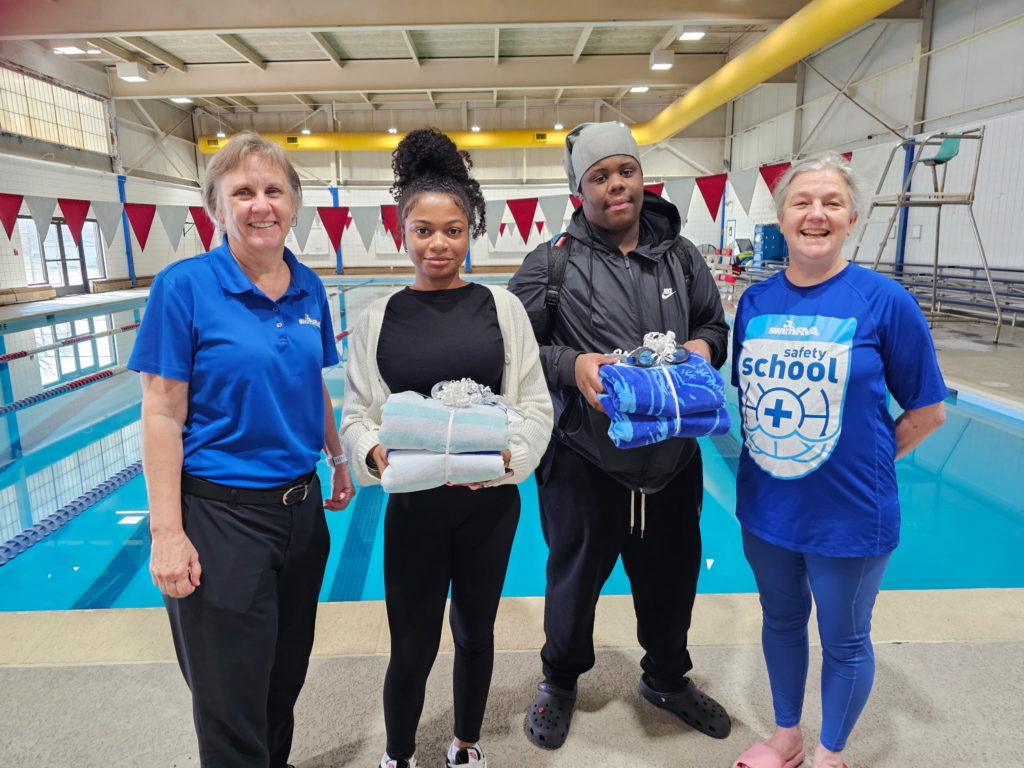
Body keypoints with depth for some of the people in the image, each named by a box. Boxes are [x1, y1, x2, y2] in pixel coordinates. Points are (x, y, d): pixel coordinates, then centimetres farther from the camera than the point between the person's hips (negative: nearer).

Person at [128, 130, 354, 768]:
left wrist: (339, 461, 17)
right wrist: (167, 533, -15)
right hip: (220, 514, -5)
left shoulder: (310, 288, 2)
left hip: (301, 507, 5)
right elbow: (162, 414, -13)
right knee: (232, 697, 10)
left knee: (288, 673, 22)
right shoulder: (184, 286, -12)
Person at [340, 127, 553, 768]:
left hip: (490, 501, 1)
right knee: (413, 647, 10)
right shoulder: (379, 318, -1)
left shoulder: (501, 307, -3)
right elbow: (357, 413, 1)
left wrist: (507, 453, -19)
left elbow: (535, 404, -2)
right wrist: (374, 453, -19)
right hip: (413, 504, 0)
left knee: (475, 632, 19)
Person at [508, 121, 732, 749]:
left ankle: (667, 678, 50)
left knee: (672, 579, 21)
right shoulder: (550, 263, -6)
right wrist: (572, 364, -21)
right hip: (584, 462, -3)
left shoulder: (681, 255, 6)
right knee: (575, 579, 16)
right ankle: (560, 681, 45)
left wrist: (702, 346, -7)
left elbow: (716, 325, 15)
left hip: (673, 460, 4)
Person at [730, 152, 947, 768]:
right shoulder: (756, 300, -1)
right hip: (766, 508, 4)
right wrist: (765, 454, 2)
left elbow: (928, 411, -6)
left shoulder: (884, 300, -13)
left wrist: (868, 462, -4)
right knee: (782, 621, 22)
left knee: (845, 642, 16)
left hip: (849, 513, -4)